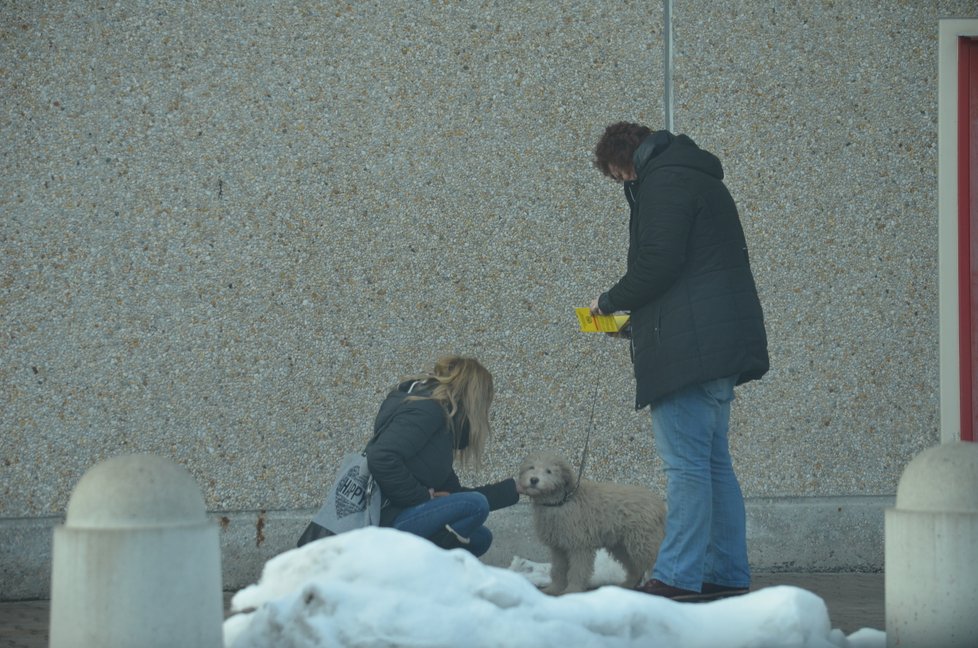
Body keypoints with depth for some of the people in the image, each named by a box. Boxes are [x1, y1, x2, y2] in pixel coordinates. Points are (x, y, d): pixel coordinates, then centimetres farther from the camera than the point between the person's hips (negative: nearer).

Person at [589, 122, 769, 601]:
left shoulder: (664, 182, -7)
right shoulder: (699, 179, 25)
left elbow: (658, 265, -17)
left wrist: (609, 302, -1)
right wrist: (636, 318, 23)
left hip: (689, 346, -10)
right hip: (722, 345, 10)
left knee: (685, 463, -10)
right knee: (713, 462, 12)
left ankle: (678, 576, -10)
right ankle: (728, 574, 13)